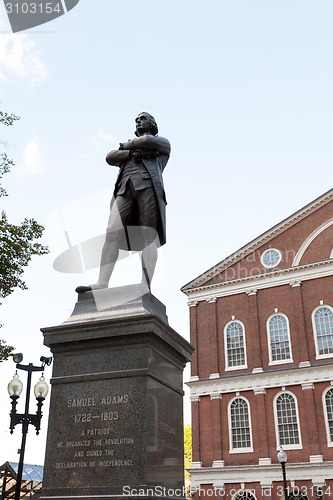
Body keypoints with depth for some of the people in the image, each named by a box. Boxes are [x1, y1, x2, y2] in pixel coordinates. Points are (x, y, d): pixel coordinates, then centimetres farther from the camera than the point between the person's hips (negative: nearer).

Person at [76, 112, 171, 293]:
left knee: (148, 236, -15)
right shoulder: (126, 149, 37)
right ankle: (102, 283, -26)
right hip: (125, 190, 4)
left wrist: (127, 145, 19)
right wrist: (132, 153, 0)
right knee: (112, 232, -16)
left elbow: (147, 140, 2)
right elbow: (110, 157, 16)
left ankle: (146, 286, -26)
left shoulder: (163, 143, 26)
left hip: (149, 186, -3)